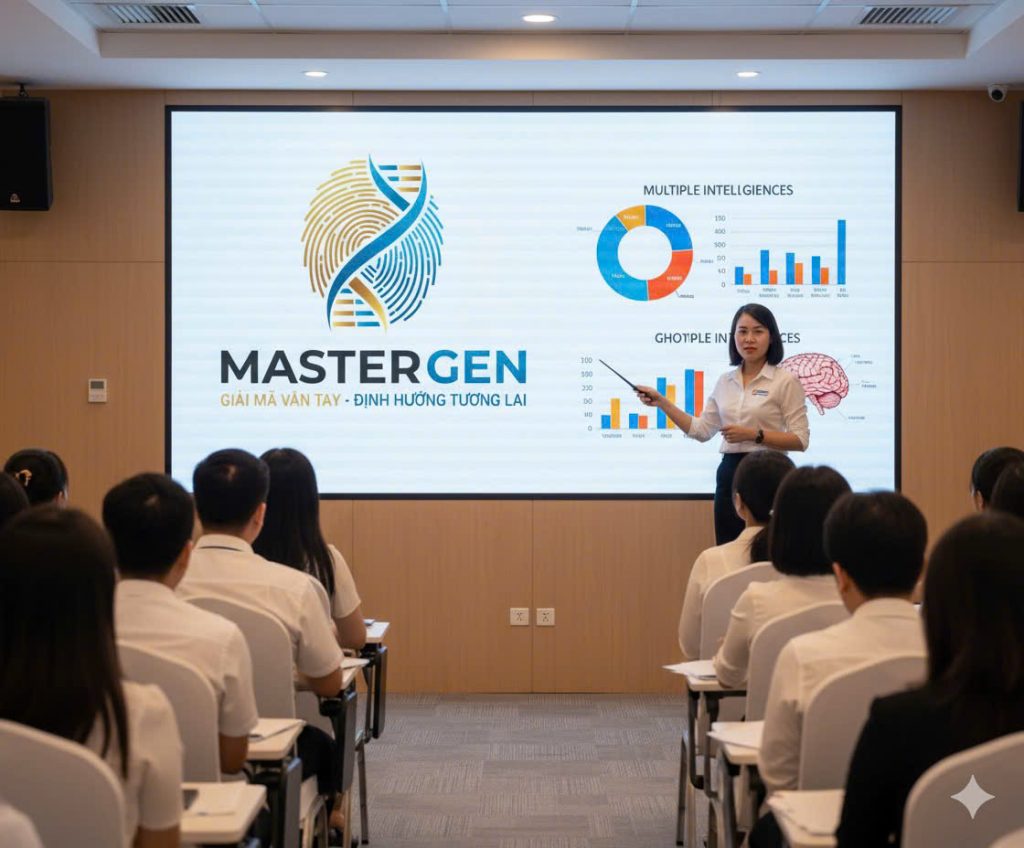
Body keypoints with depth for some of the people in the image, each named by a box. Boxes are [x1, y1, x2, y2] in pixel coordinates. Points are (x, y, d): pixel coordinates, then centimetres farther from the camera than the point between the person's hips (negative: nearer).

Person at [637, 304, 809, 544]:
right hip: (729, 474, 5)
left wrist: (754, 434, -18)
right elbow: (701, 430, 13)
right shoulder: (725, 381, 11)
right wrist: (661, 402, 8)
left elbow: (801, 440, -9)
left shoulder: (786, 381, -5)